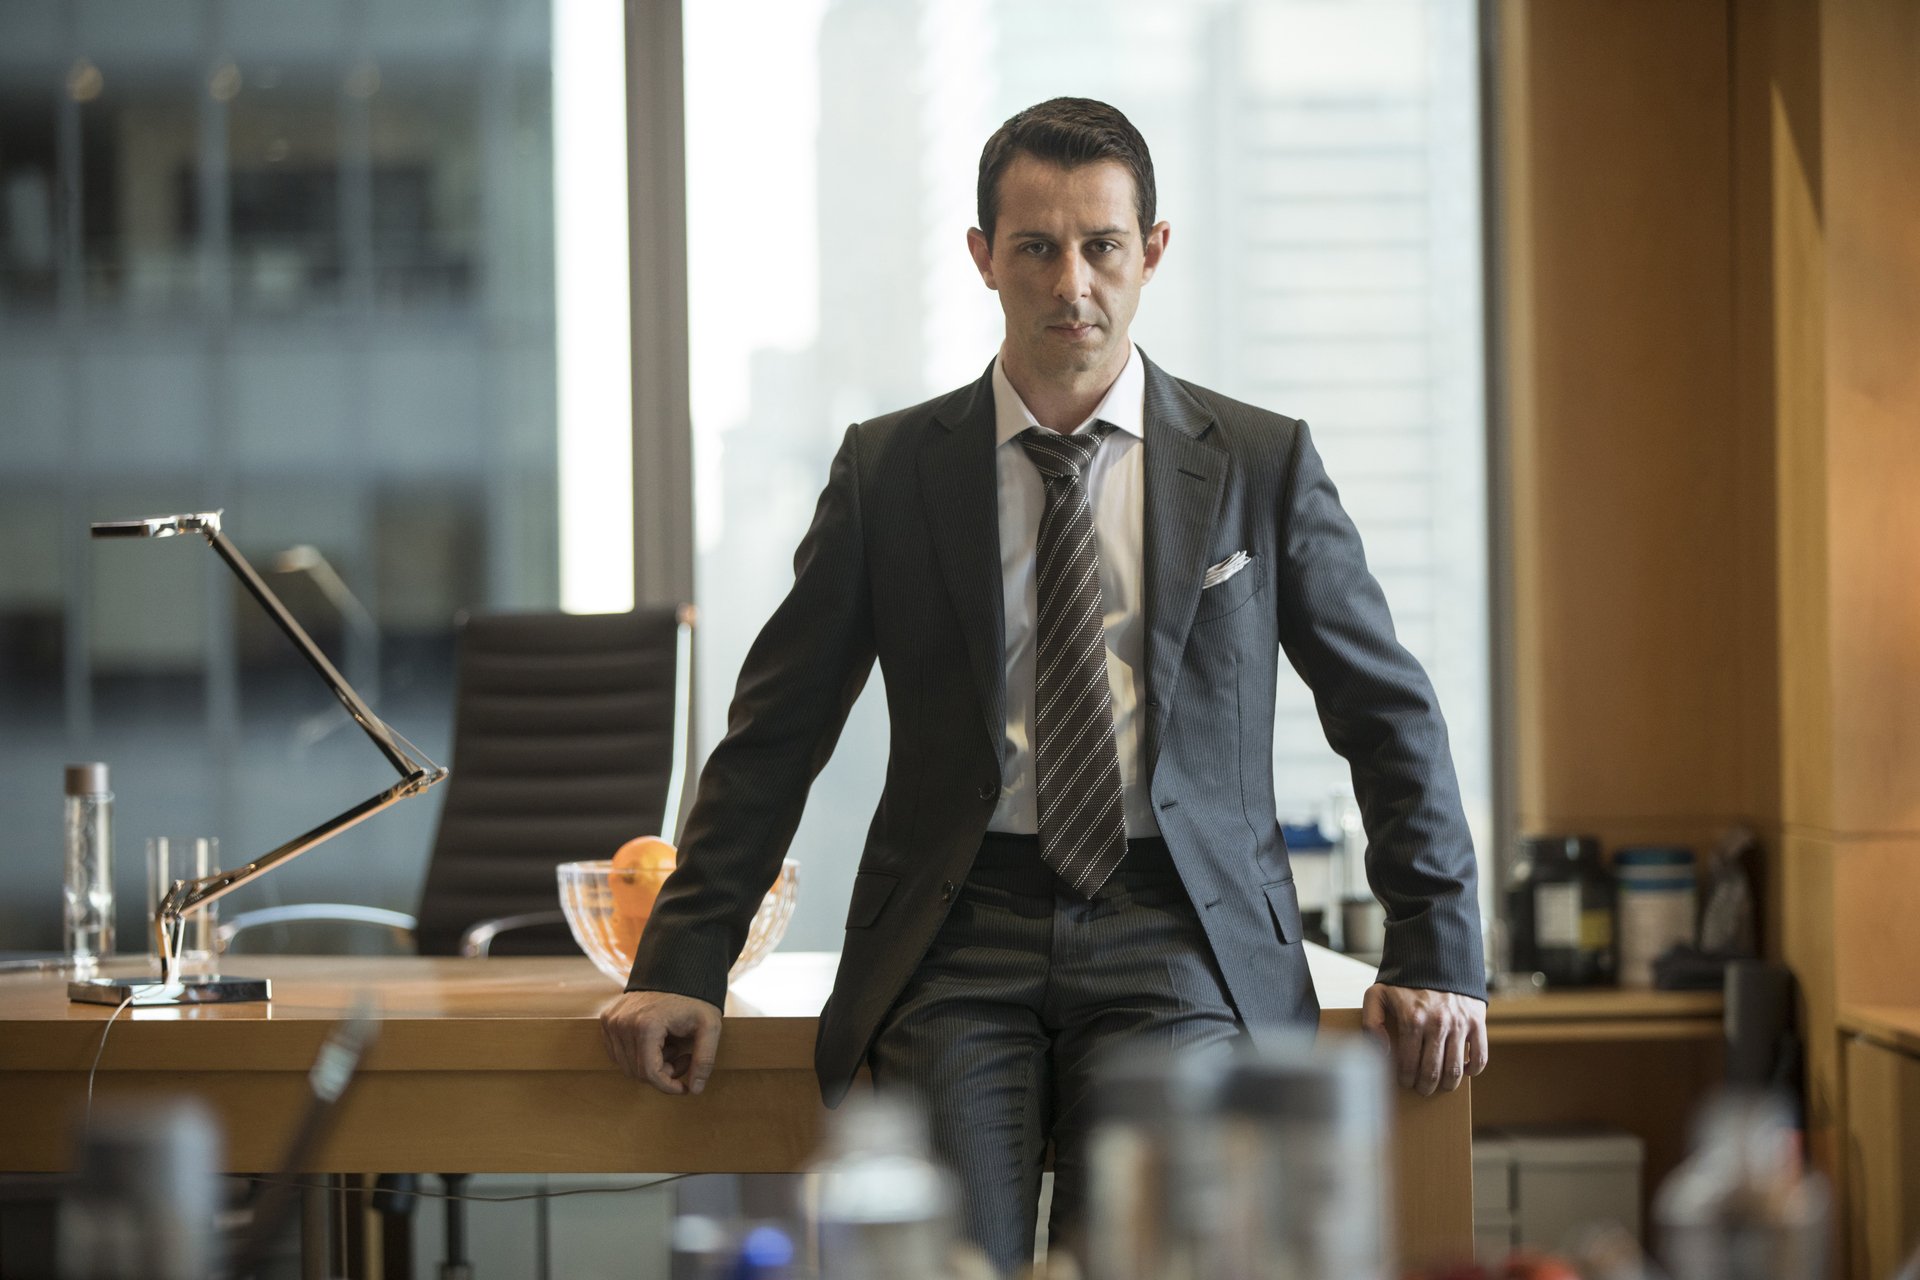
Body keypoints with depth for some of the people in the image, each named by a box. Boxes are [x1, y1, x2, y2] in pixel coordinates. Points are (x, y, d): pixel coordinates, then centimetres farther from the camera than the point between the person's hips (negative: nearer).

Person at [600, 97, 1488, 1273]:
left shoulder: (1262, 464, 9)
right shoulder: (889, 470, 10)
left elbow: (1392, 714, 13)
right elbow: (775, 733, 12)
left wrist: (1436, 959, 5)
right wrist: (684, 964, 5)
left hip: (1179, 931, 0)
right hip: (960, 938, 1)